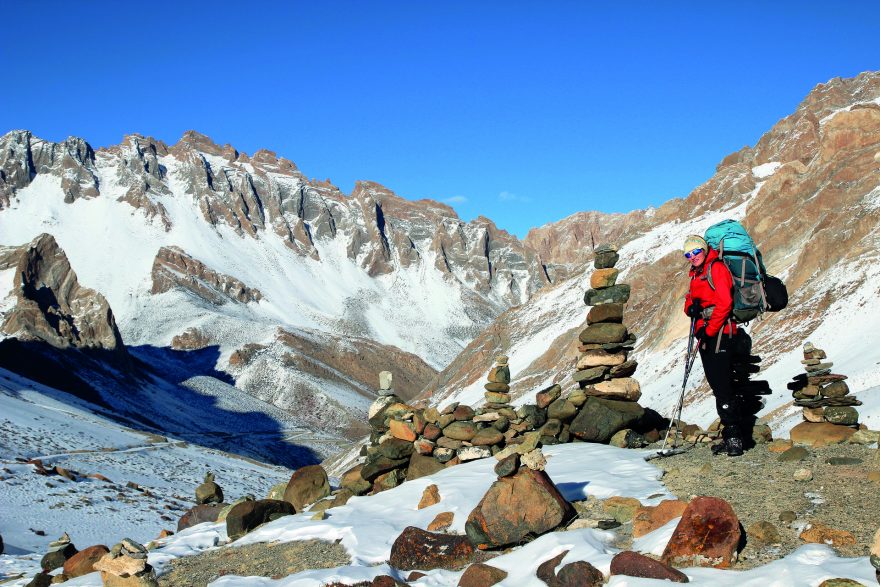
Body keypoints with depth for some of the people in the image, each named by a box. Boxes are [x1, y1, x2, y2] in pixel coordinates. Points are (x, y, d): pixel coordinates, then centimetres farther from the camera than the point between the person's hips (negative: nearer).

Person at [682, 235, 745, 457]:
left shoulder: (716, 268, -7)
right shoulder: (696, 274, 21)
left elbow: (724, 303, -16)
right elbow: (690, 299, 21)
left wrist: (709, 330, -16)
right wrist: (690, 307, -4)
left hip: (719, 332, -9)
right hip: (705, 334, 9)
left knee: (723, 385, -13)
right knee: (716, 384, 8)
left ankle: (734, 437, -11)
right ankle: (730, 436, 13)